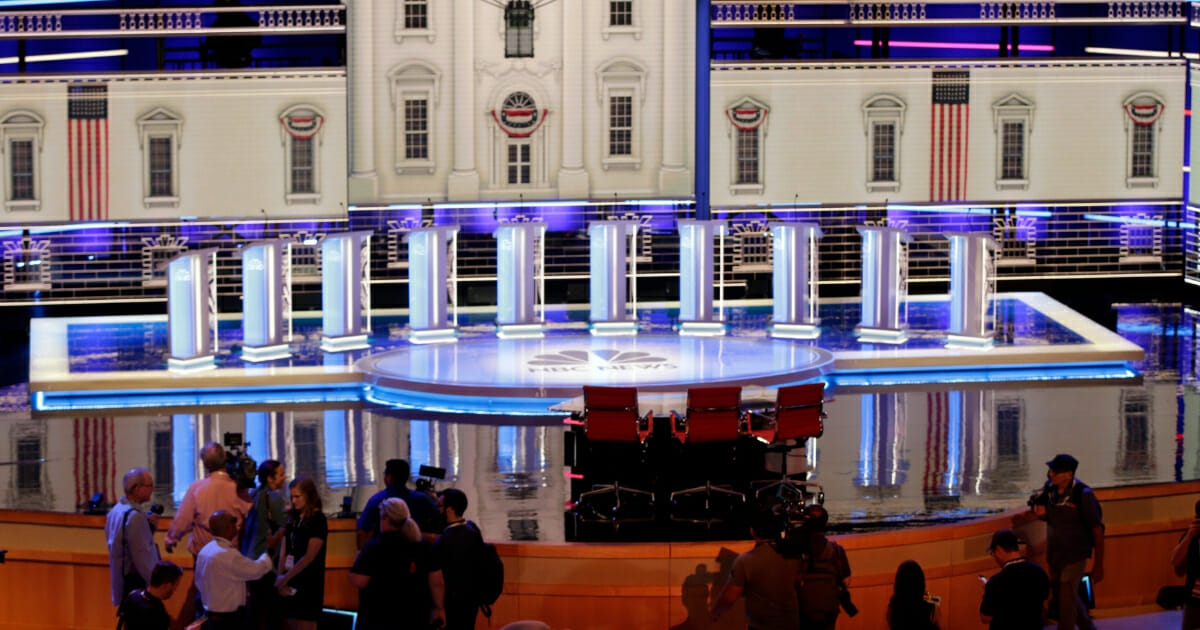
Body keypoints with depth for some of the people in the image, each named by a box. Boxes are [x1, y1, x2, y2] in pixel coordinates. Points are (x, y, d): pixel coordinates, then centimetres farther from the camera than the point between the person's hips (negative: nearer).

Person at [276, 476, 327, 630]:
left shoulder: (318, 520, -8)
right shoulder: (294, 519, 11)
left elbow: (309, 556, -13)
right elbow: (285, 552, 8)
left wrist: (286, 577, -12)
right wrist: (280, 577, -5)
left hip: (309, 583, -7)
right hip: (292, 583, 7)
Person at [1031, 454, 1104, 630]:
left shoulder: (1083, 495, -22)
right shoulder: (1050, 488, -4)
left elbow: (1097, 530, -17)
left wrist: (1098, 565, -14)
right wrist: (1041, 513, -12)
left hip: (1075, 556, -7)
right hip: (1055, 554, 7)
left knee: (1066, 599, -3)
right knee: (1065, 596, 21)